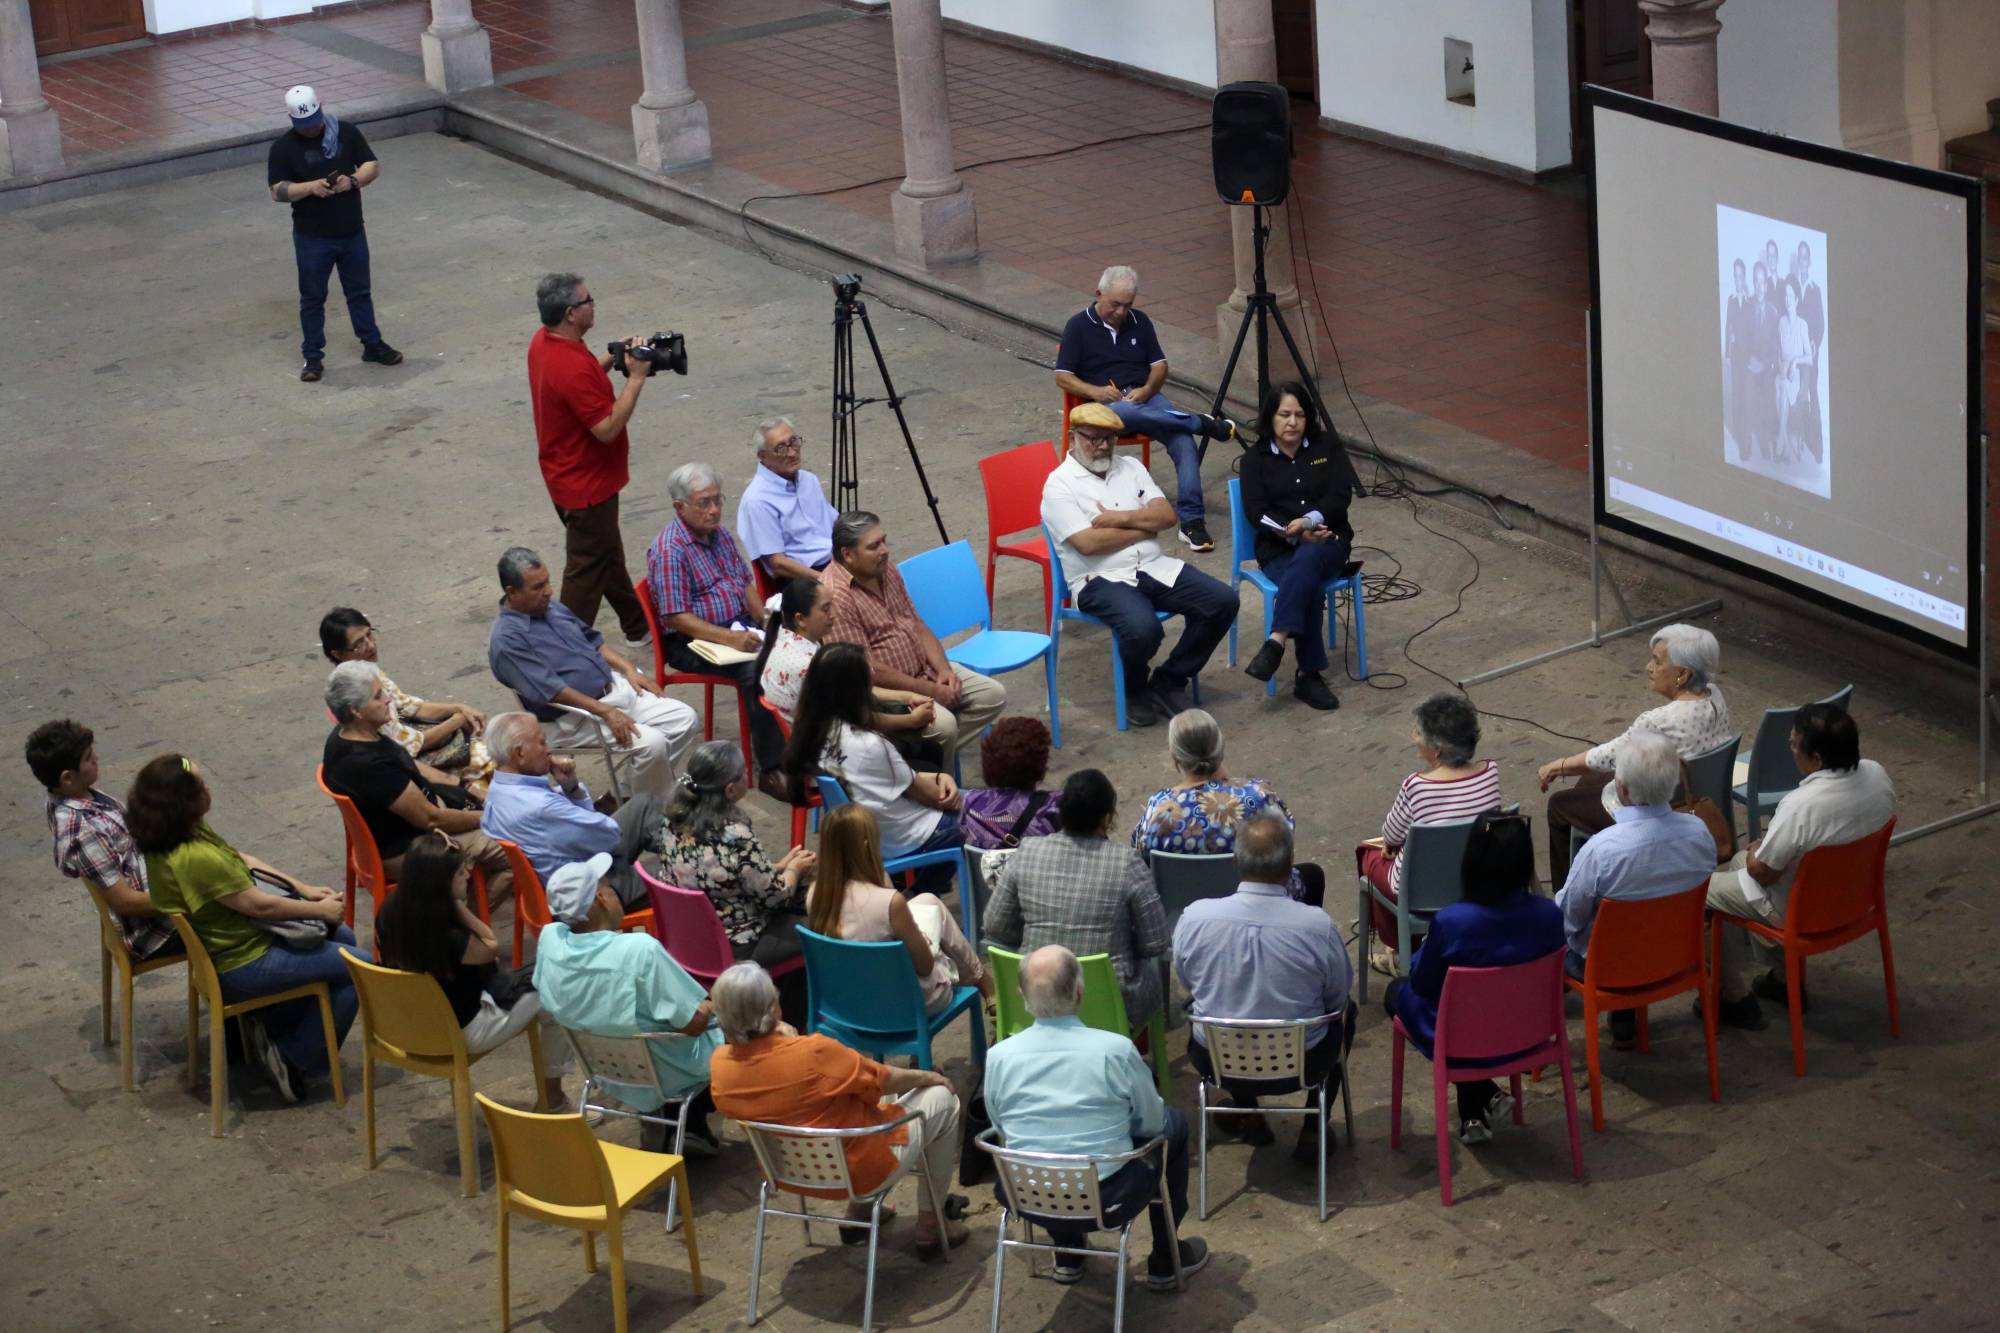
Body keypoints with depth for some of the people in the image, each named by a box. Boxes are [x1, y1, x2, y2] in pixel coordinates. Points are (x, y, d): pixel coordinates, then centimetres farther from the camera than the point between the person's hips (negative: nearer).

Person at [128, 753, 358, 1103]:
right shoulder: (195, 858, -34)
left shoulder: (181, 833, -4)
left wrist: (303, 888, 5)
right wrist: (320, 910, -10)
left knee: (342, 937, 22)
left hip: (226, 940, 10)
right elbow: (259, 905, -24)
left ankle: (272, 1022, 25)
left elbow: (242, 860, 9)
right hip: (240, 965, -10)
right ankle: (297, 1060, 4)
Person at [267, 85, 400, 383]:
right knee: (312, 298, 6)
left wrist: (353, 180, -19)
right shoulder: (283, 147, -8)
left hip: (352, 232, 2)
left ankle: (372, 344, 28)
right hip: (312, 238, -2)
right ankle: (313, 357, 15)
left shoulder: (346, 133, -1)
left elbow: (373, 166, 2)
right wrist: (311, 187, -26)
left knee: (359, 292, 15)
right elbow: (277, 191, -10)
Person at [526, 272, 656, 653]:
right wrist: (635, 377, -24)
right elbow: (607, 428, -28)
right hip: (587, 486, -10)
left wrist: (612, 357, 3)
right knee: (587, 570, 3)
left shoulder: (543, 341, -2)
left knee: (608, 554, 24)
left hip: (568, 476, 10)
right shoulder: (572, 369, -33)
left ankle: (639, 629, 40)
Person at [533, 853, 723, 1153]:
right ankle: (692, 1123, 25)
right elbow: (695, 1022, -25)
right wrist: (709, 1006, -3)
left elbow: (550, 1006, 2)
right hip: (666, 1075, -6)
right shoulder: (641, 949, -35)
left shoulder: (550, 939, -18)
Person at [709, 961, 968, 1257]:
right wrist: (929, 1077, 3)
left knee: (869, 1094, 30)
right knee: (943, 1098, 14)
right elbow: (887, 1080, -15)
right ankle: (931, 1226, 22)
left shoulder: (719, 1065, -16)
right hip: (862, 1171, -7)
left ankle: (858, 1212, 35)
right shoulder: (814, 1054, -34)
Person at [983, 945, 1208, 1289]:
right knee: (1174, 1123, 24)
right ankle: (1165, 1261, 32)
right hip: (1109, 1201, -3)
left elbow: (1001, 1129, 5)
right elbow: (1152, 1123, -3)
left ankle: (1067, 1254, 43)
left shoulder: (999, 1056, -11)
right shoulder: (1116, 1049, -18)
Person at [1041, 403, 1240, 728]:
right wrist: (1144, 526, -4)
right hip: (1100, 580, -6)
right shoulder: (1059, 485, -3)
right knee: (1143, 628, -36)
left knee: (1223, 601, -13)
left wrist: (1121, 519, -9)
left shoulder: (1130, 468, 16)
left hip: (1154, 567, 6)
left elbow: (1167, 515, 6)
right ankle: (1135, 690, -2)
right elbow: (1089, 543, -15)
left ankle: (1170, 681, 2)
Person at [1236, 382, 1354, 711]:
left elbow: (1340, 496, -1)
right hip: (1279, 549, 0)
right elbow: (1255, 512, -3)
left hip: (1327, 541, 0)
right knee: (1309, 583, -34)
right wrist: (1294, 534, -20)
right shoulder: (1256, 458, 8)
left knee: (1307, 560, -37)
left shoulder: (1326, 446, 10)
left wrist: (1310, 521, -20)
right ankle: (1309, 675, -33)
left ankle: (1276, 643, -46)